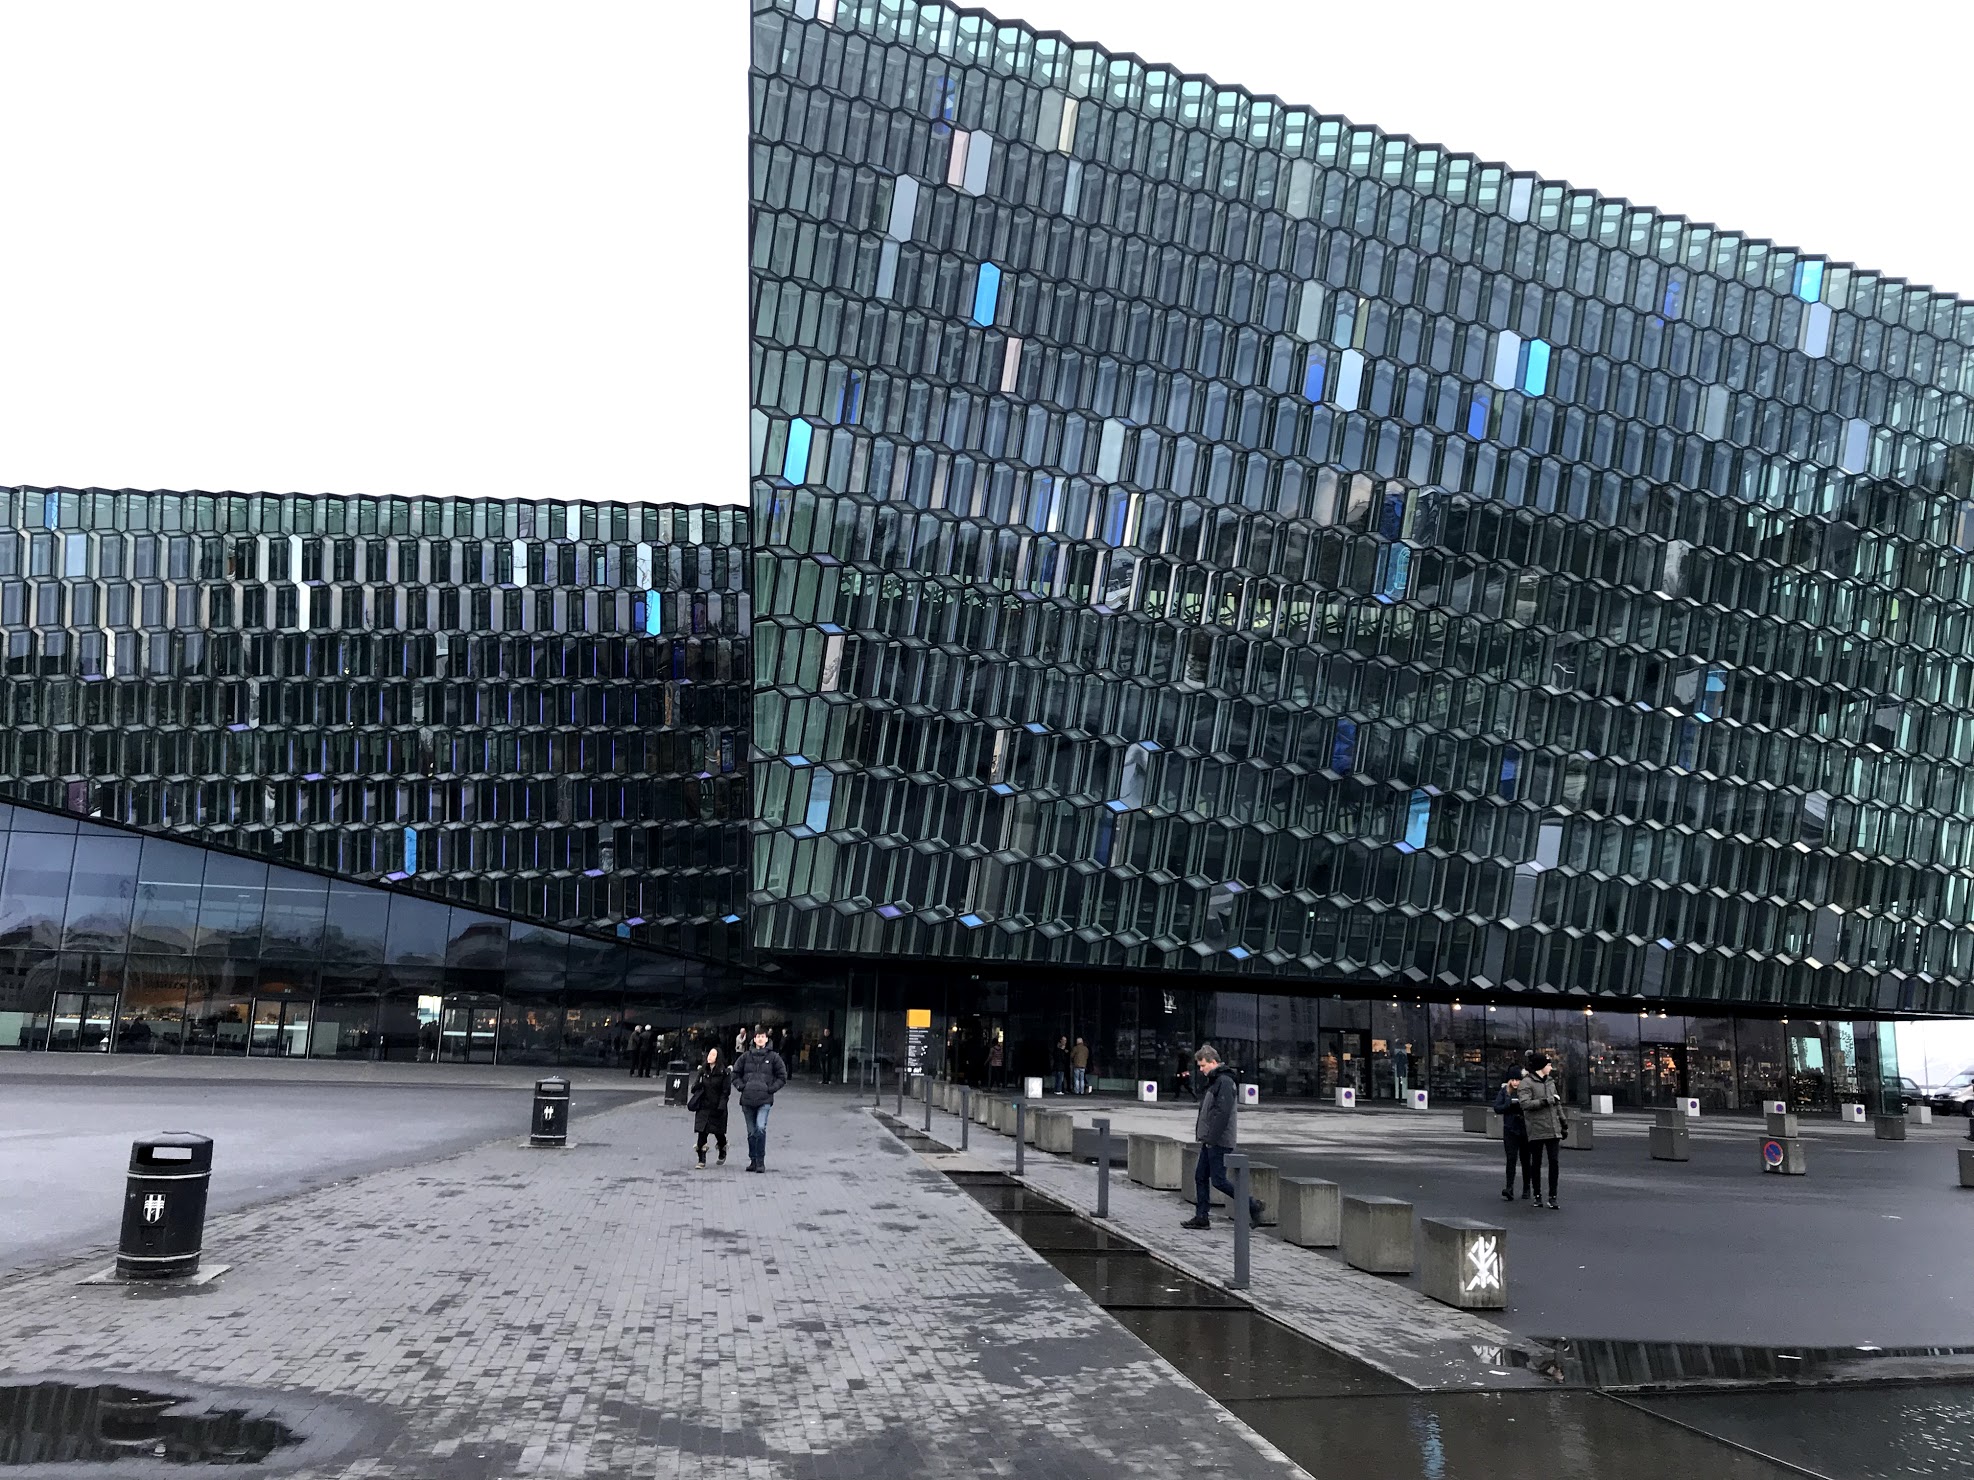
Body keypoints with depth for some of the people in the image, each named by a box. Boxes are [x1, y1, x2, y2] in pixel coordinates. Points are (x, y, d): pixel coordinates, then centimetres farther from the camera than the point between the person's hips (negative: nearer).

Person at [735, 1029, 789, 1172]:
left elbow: (782, 1076, 7)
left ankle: (761, 1161, -10)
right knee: (751, 1132, 9)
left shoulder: (773, 1057, 2)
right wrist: (741, 1086, 3)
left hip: (764, 1100, -3)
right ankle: (753, 1160, 21)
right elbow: (735, 1073, 16)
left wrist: (772, 1088, -3)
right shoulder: (746, 1056, 7)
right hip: (747, 1100, 3)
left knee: (761, 1128, -19)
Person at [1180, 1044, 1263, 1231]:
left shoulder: (1225, 1082, -16)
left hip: (1219, 1142, -10)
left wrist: (1212, 1138, -23)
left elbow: (1222, 1113, -23)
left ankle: (1252, 1205, 6)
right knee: (1200, 1177, 9)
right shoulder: (1212, 1081, 16)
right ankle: (1201, 1217, 14)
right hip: (1210, 1141, 10)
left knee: (1218, 1180, -6)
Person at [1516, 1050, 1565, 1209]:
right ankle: (1537, 1195, 16)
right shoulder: (1526, 1083, -5)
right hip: (1536, 1130, -5)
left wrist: (1563, 1123, 20)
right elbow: (1525, 1104, -17)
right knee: (1536, 1163, 4)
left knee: (1554, 1162, -4)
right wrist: (1548, 1101, -16)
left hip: (1553, 1129, 5)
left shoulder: (1550, 1081, 15)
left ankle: (1552, 1196, 4)